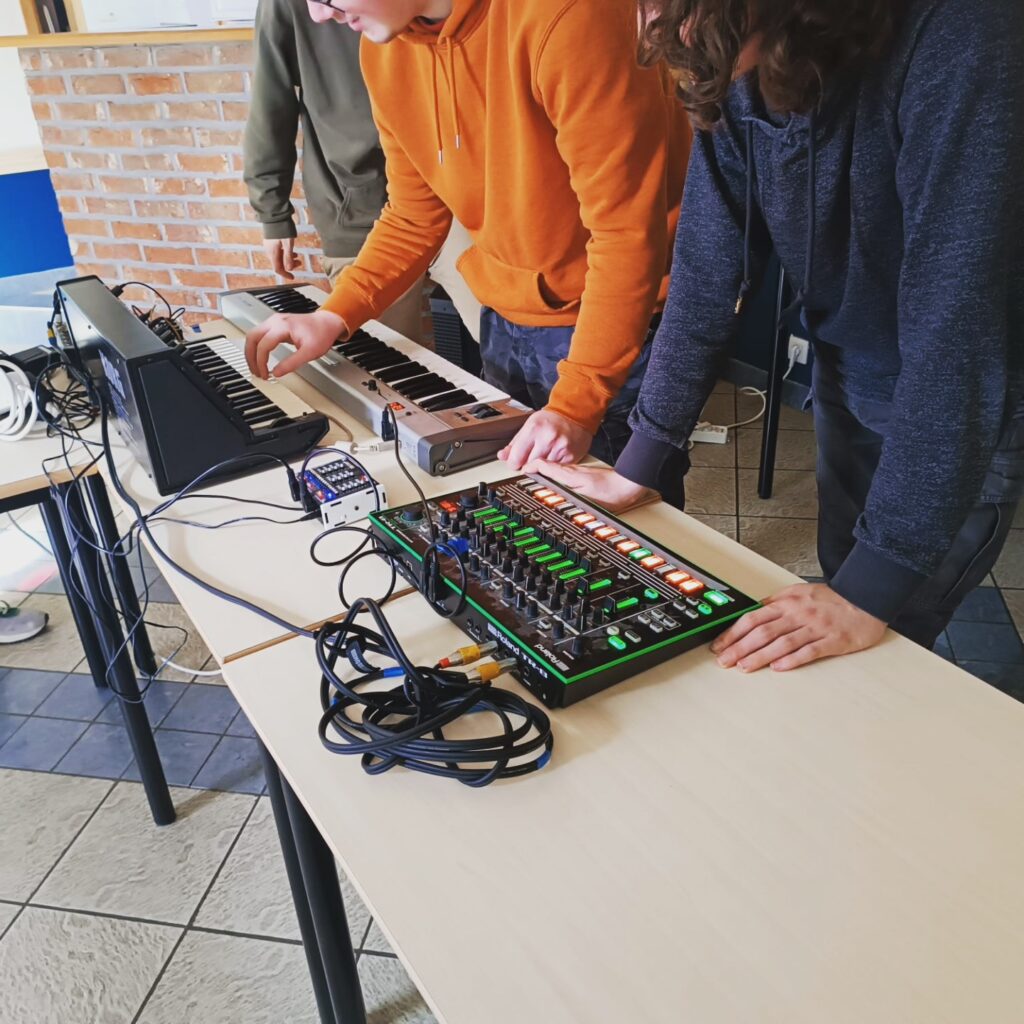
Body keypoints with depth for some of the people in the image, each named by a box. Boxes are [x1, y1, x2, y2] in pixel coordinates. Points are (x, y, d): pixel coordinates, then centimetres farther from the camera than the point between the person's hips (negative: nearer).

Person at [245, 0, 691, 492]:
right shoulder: (385, 48, -1)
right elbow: (413, 217, 9)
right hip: (504, 327, 6)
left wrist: (576, 405, -25)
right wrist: (334, 316, -4)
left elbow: (626, 228, -24)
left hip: (616, 329, -6)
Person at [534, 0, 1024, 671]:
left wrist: (871, 594, -33)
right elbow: (707, 274, -8)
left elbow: (956, 332, -35)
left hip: (964, 417, -5)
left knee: (873, 656, 1)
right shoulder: (737, 73, -13)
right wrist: (636, 469, -9)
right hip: (851, 389, 6)